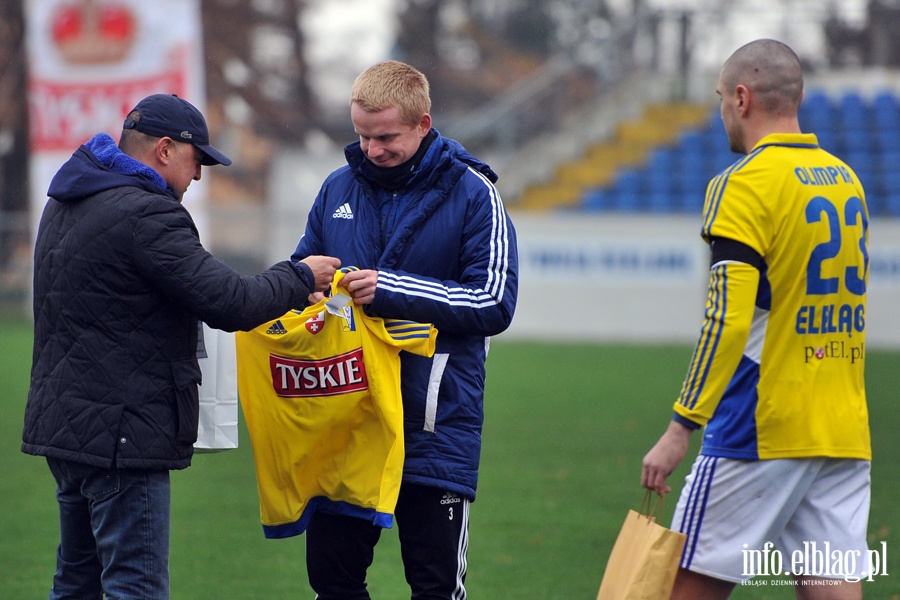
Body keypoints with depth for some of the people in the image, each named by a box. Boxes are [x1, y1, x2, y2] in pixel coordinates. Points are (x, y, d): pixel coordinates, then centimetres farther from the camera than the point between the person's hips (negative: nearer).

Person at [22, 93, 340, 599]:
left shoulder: (66, 205, 15)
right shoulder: (145, 215, -17)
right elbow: (231, 304, -20)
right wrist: (299, 278, -2)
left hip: (62, 420, 10)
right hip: (120, 431, -10)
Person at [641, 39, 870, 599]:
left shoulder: (745, 185, -10)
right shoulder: (847, 180, 13)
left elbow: (727, 322, -18)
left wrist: (681, 429, -16)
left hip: (761, 435, -7)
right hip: (845, 436, 7)